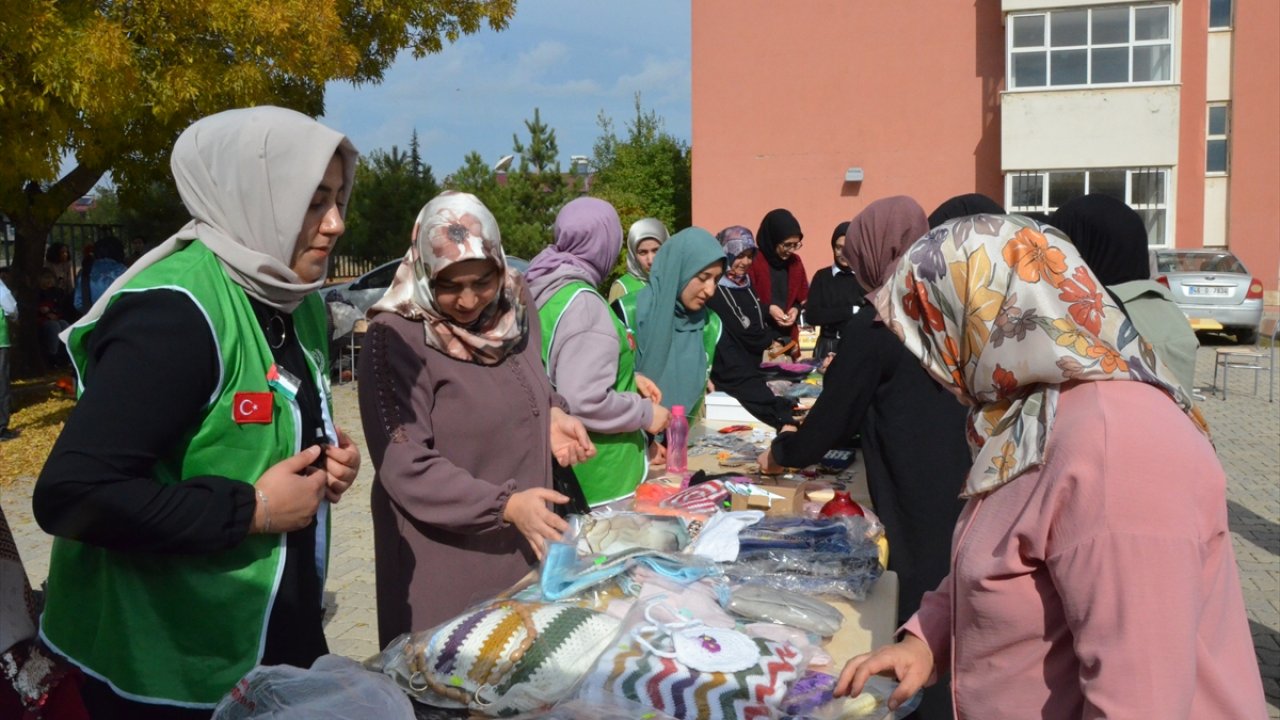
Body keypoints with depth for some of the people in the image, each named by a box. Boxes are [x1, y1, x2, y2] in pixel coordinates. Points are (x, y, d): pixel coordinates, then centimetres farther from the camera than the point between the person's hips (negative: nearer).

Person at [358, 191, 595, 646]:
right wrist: (504, 505, -27)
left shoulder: (513, 308, 1)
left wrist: (554, 415, -2)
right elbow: (405, 467, -20)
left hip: (524, 541, 6)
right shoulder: (396, 336, -18)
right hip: (443, 553, -6)